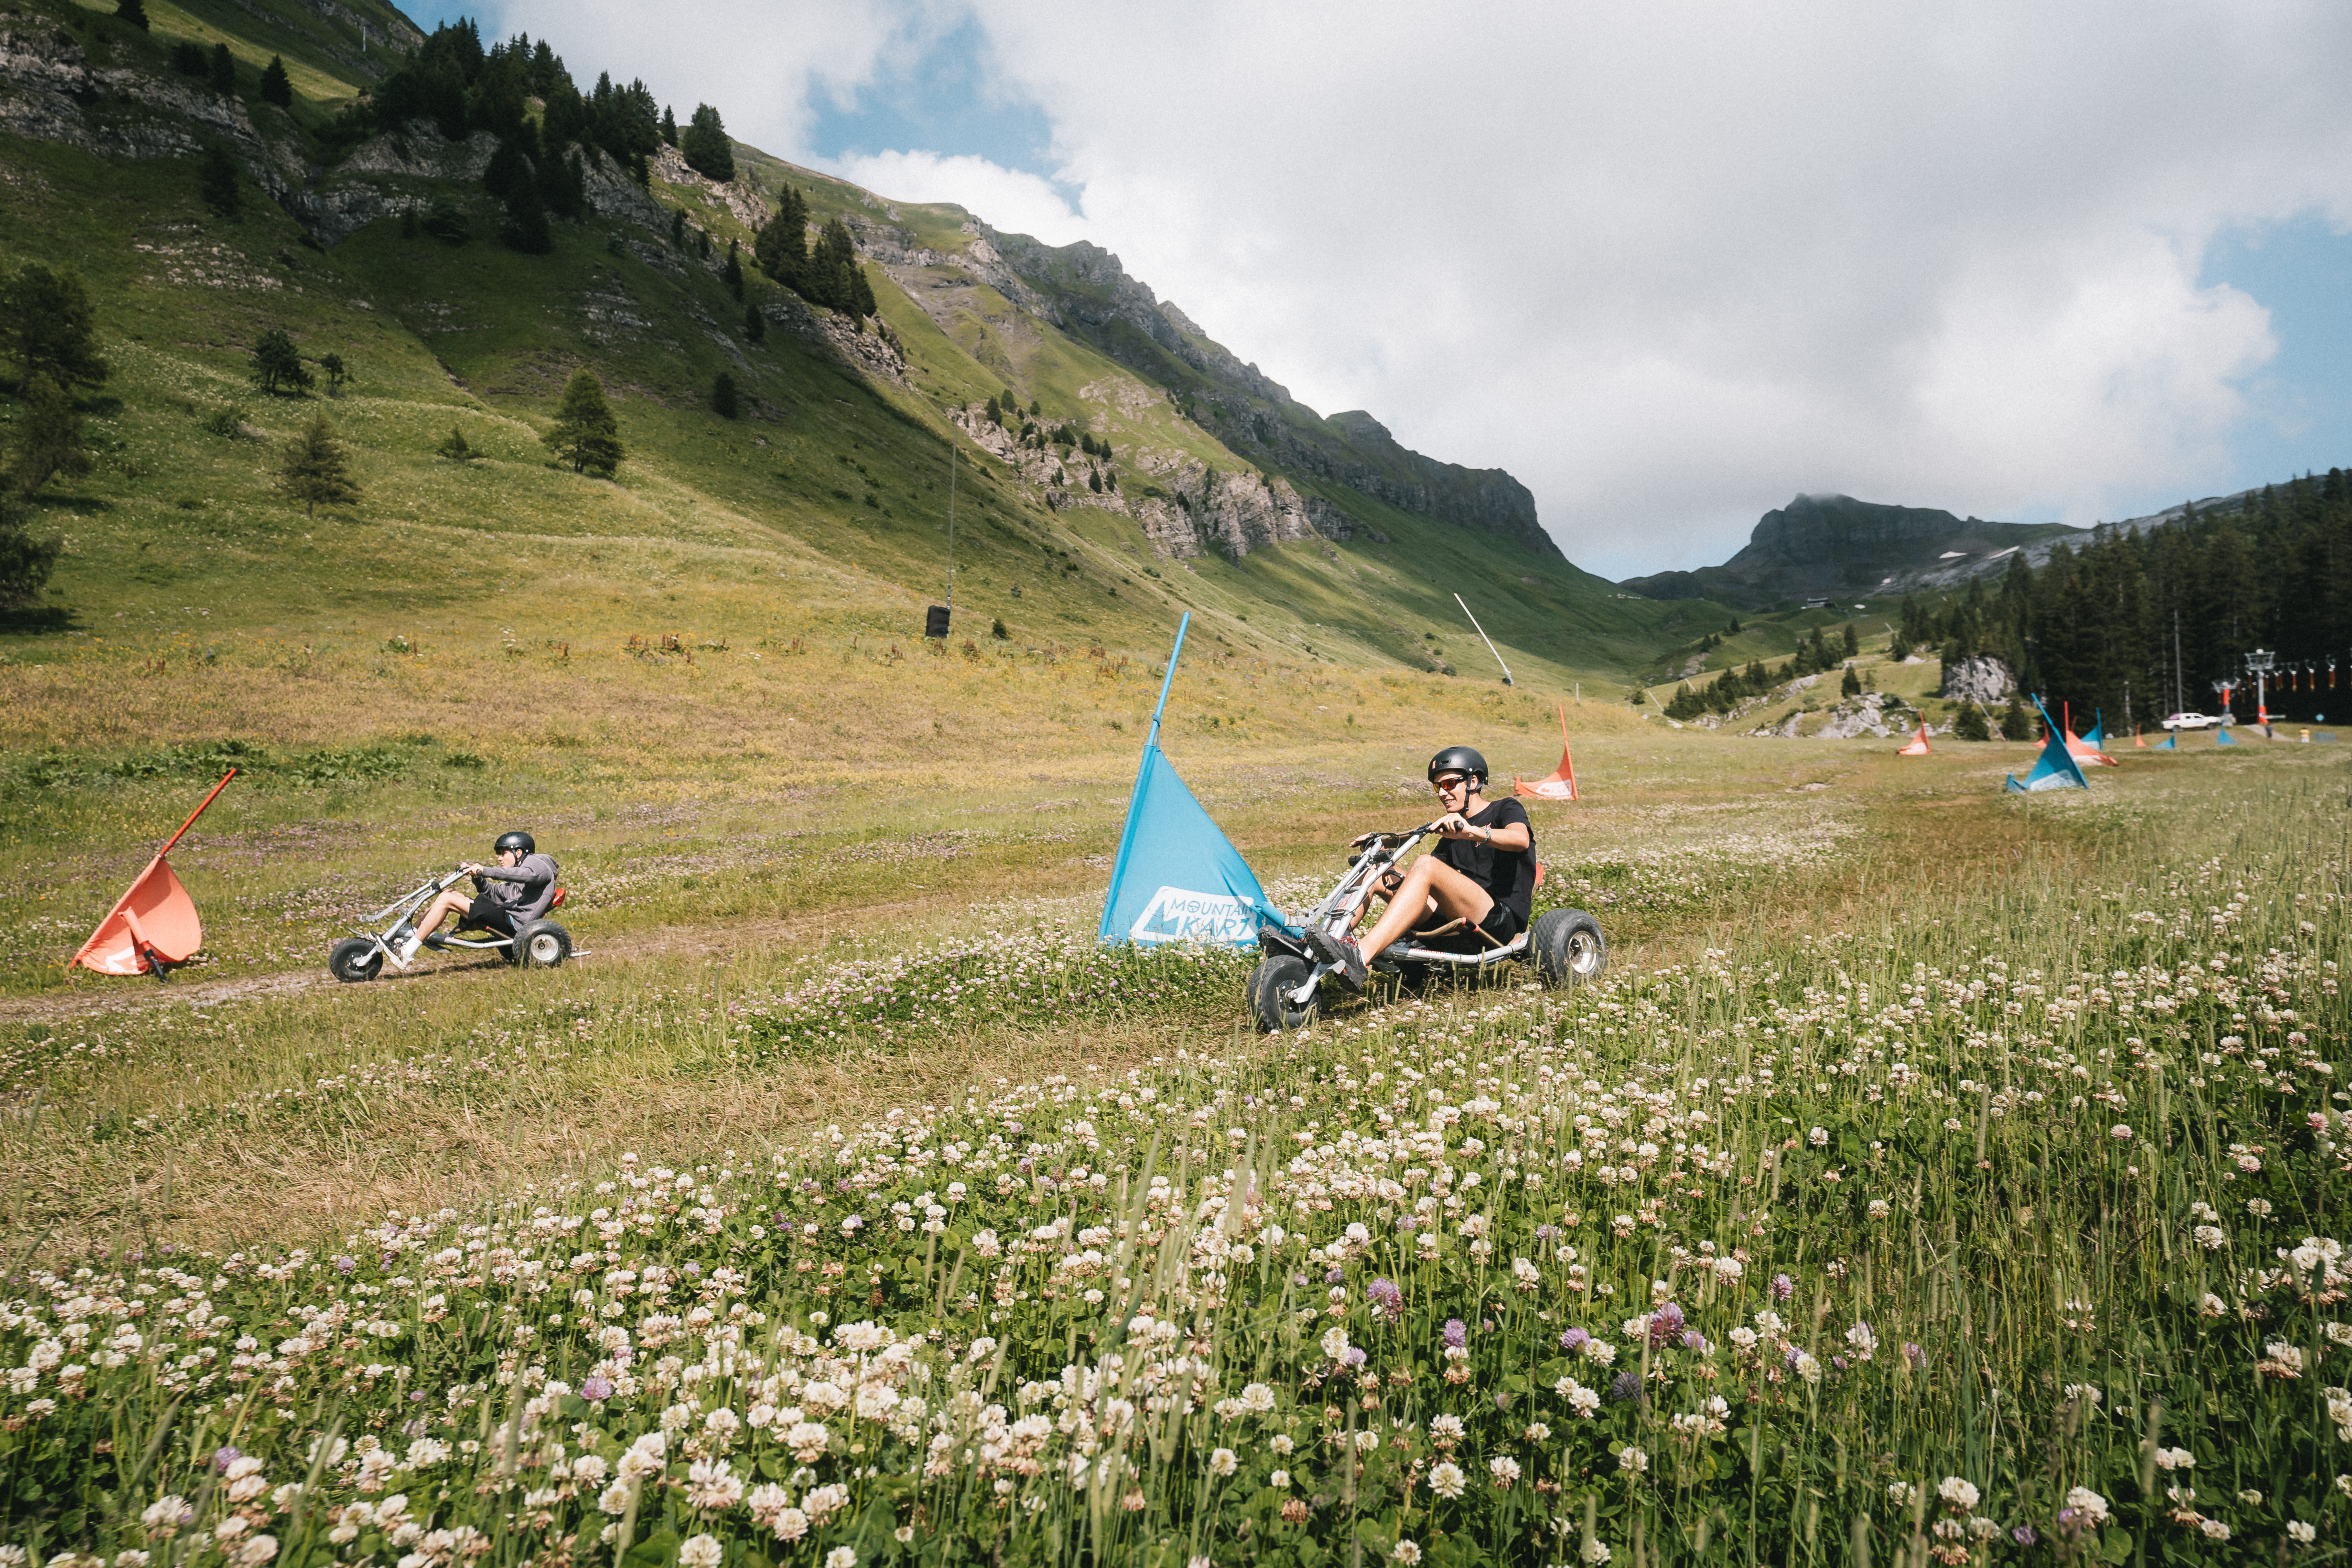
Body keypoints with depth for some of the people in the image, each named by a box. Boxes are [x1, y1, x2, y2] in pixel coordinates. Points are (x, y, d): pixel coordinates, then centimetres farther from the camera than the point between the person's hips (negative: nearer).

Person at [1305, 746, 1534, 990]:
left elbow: (1521, 839, -19)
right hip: (1457, 919, 7)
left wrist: (1473, 832, -37)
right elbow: (1417, 880, 19)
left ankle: (1360, 956, -47)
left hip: (1503, 919, -7)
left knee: (1426, 865, -31)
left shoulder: (1506, 809, 6)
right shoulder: (1452, 831, 26)